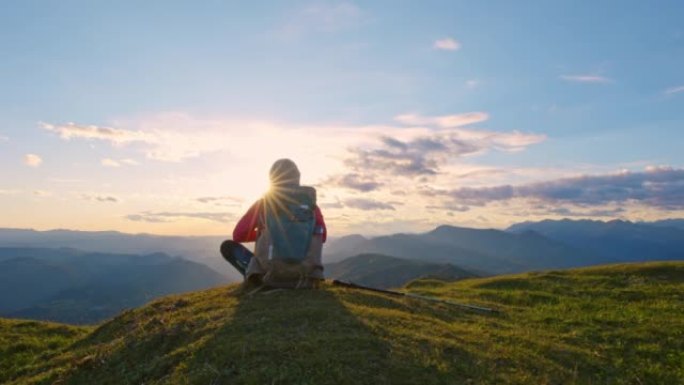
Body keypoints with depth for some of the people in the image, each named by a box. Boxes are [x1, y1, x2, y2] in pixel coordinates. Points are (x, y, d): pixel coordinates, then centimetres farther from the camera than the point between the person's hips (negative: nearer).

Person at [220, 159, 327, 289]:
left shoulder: (263, 202, 5)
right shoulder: (310, 202, 10)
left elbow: (238, 235, 8)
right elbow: (322, 237, 19)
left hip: (271, 274, -2)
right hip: (304, 277, 3)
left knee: (227, 246, 17)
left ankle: (254, 276, 1)